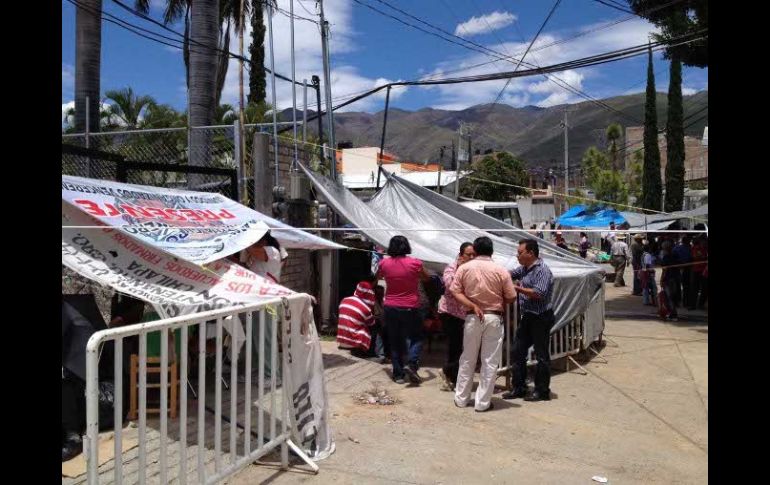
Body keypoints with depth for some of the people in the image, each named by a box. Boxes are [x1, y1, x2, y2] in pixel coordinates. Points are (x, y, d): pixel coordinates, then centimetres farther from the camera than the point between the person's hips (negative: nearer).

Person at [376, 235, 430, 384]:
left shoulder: (385, 263, -5)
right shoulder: (415, 263, -11)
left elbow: (377, 277, 17)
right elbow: (426, 278, 8)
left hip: (391, 308, 2)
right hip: (411, 308, -2)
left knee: (395, 341, 12)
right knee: (416, 337, 15)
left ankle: (398, 374, 14)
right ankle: (411, 363, -6)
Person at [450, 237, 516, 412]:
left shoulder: (464, 268, -2)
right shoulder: (500, 270, -6)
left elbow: (455, 292, -8)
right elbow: (511, 297, -3)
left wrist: (473, 306, -10)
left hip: (472, 317, 2)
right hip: (494, 318, -2)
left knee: (467, 359, 14)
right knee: (490, 361, 6)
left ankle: (461, 398, 22)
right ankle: (483, 402, 10)